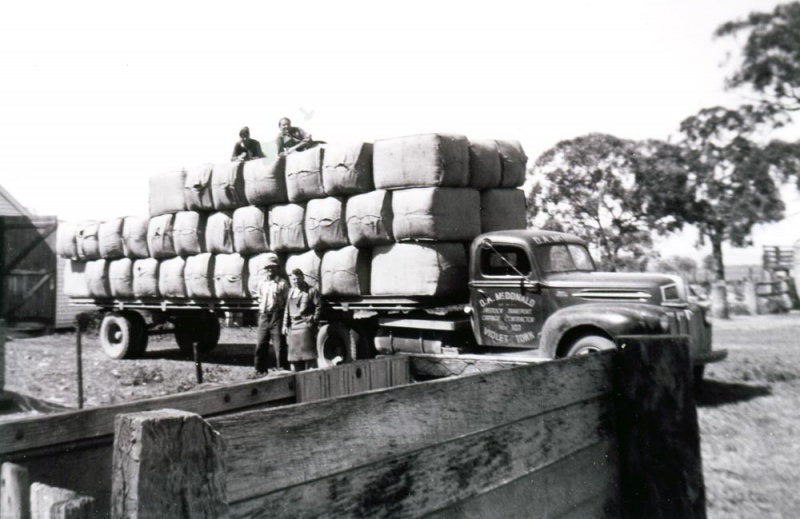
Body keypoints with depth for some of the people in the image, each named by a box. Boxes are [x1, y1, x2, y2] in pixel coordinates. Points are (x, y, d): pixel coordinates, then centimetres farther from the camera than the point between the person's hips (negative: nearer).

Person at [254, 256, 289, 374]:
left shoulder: (282, 283, -2)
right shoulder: (261, 283, 13)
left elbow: (287, 302, -3)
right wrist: (261, 312, 13)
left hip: (277, 316, -4)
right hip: (264, 316, 4)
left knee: (278, 346, -3)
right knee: (260, 345, 5)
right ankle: (260, 371, 16)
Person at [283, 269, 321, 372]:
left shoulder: (311, 291, -1)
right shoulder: (291, 292, 17)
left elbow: (318, 307, -3)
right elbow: (287, 309, 19)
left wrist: (313, 322, -9)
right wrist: (285, 325, 12)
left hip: (306, 326, -6)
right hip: (293, 327, 6)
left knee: (308, 351, -8)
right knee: (293, 352, 9)